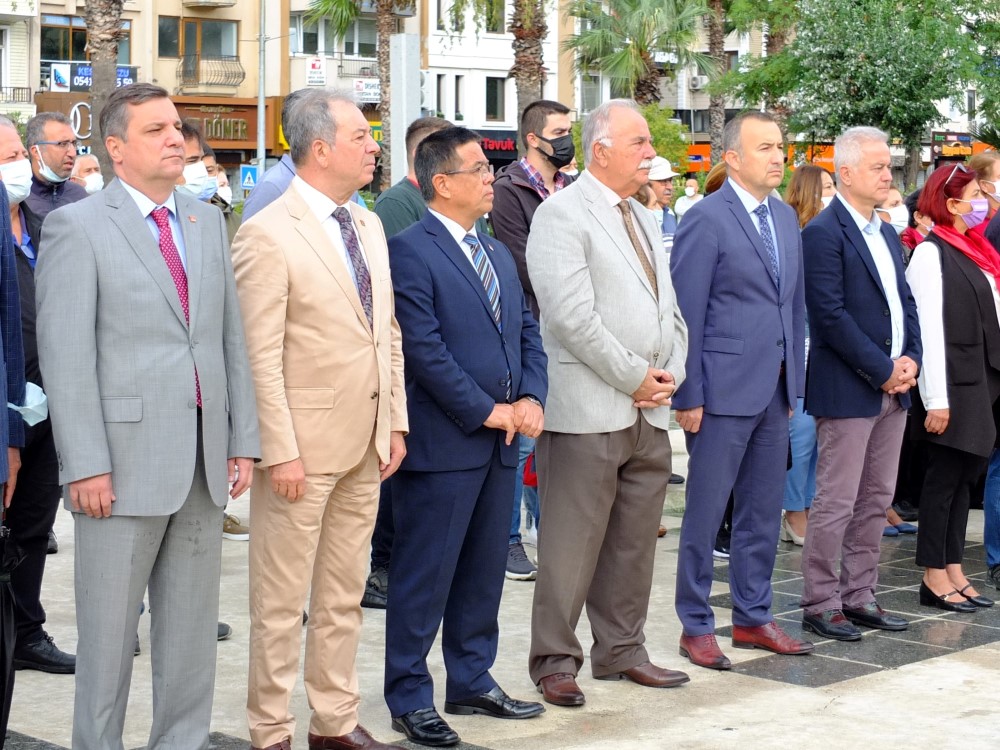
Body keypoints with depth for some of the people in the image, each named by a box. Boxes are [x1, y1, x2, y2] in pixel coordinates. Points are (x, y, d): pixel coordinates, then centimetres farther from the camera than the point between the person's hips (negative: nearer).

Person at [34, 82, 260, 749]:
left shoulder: (208, 222, 12)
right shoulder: (78, 226, -4)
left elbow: (233, 337, 12)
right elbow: (65, 356, -9)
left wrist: (243, 440, 7)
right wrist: (85, 466, -15)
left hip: (205, 463, 5)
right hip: (125, 461, -5)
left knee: (193, 621, 12)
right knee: (109, 626, 4)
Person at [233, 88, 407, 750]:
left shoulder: (368, 225, 12)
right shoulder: (268, 234, -13)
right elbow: (261, 357, -16)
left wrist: (396, 422, 10)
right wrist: (280, 451, -18)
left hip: (366, 445, 8)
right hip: (304, 445, -7)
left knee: (344, 595, 16)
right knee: (281, 602, 3)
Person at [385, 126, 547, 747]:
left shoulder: (498, 253, 16)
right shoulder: (410, 251, -11)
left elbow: (527, 331, 15)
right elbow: (425, 350, -17)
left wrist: (532, 398, -2)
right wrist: (488, 412, -14)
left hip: (501, 440, 8)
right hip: (442, 443, -8)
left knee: (484, 572, 15)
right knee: (424, 578, 1)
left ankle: (472, 682, 28)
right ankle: (410, 699, 11)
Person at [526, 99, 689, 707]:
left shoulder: (645, 220, 19)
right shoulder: (562, 214, -8)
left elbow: (670, 309, 21)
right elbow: (572, 315, -17)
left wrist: (671, 373, 3)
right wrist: (634, 377, -13)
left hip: (650, 410, 8)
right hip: (589, 410, -8)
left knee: (635, 542, 13)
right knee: (572, 544, -2)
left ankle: (622, 651, 25)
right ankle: (556, 662, 8)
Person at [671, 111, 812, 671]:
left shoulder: (787, 218, 12)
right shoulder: (707, 219, -10)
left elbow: (796, 304, 16)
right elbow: (686, 314, -12)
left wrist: (796, 381, 12)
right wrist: (689, 395, -14)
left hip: (775, 391, 7)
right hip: (724, 391, -7)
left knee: (764, 512, 13)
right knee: (706, 512, 3)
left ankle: (754, 618, 25)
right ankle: (696, 625, 13)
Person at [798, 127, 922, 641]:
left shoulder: (887, 234, 15)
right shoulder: (824, 233, -12)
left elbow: (904, 303, 17)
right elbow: (831, 316, -18)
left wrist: (910, 359, -1)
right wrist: (883, 370, -15)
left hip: (893, 387, 8)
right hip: (848, 390, -8)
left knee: (876, 501, 12)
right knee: (837, 504, -3)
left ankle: (858, 596, 21)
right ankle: (820, 604, 6)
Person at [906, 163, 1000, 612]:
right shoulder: (932, 254, -11)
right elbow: (930, 329, -15)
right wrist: (936, 399, -18)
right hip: (953, 386, -8)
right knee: (945, 476, -1)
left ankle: (954, 571, 19)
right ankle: (934, 578, 8)